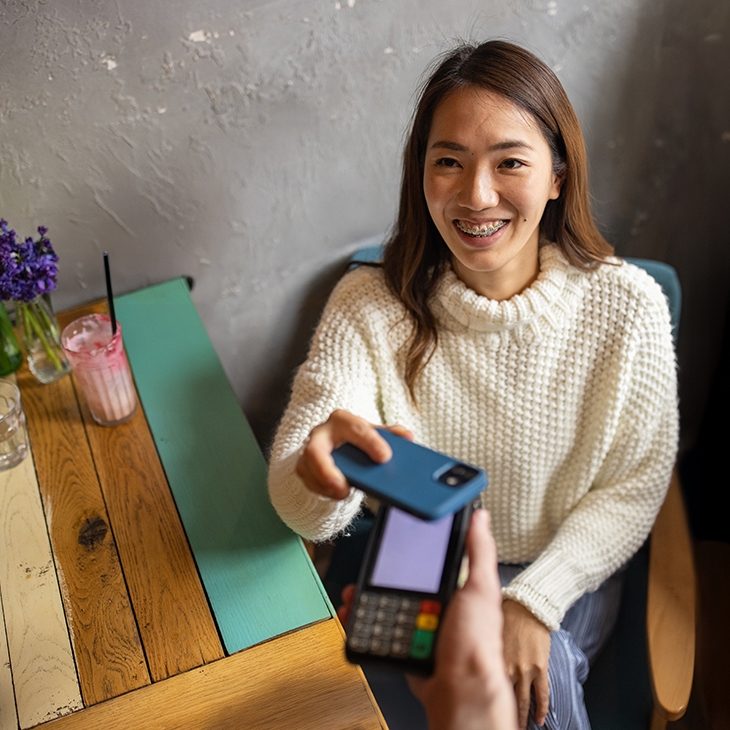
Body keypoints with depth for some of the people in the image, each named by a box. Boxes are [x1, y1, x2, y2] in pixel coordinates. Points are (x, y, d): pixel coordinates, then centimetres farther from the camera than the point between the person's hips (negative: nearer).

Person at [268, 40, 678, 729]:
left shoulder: (627, 306, -14)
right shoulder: (368, 306, -15)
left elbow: (636, 484, -7)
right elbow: (300, 508, -22)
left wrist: (535, 600, -19)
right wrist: (324, 476, -47)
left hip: (565, 575, 1)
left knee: (532, 658, -26)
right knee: (541, 672, -25)